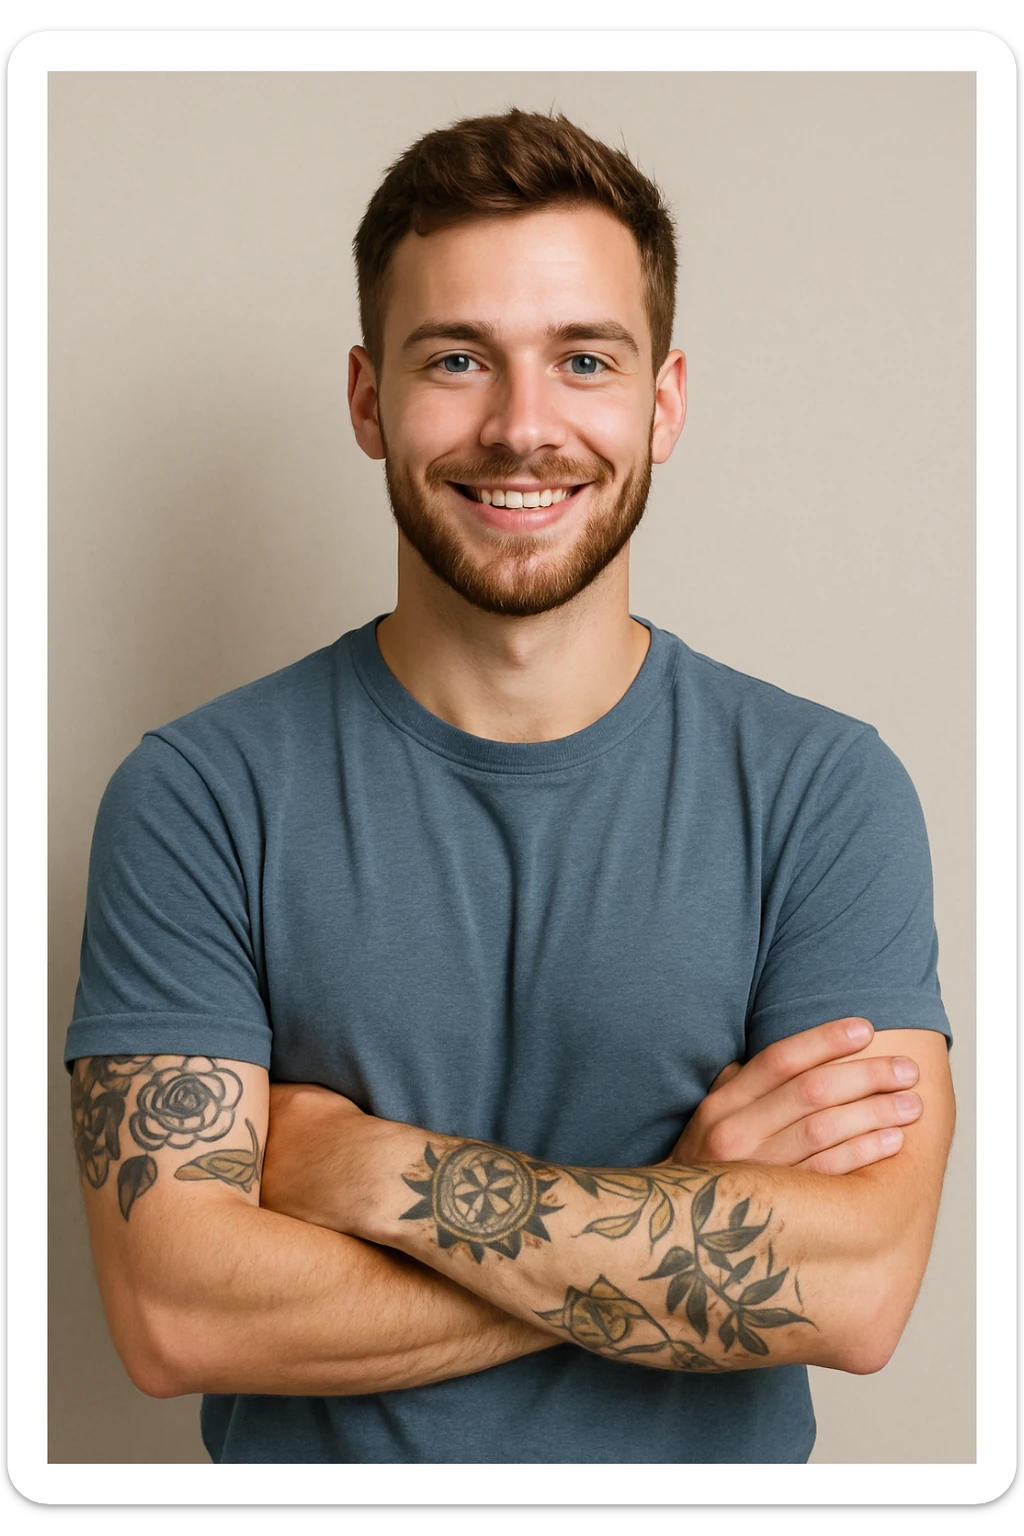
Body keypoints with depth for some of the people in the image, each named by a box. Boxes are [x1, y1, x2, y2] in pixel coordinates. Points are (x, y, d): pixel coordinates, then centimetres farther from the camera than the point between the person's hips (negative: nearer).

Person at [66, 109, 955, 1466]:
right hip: (310, 1462, 0)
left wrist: (370, 1167, -22)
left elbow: (858, 1294, -21)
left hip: (713, 1458, 1)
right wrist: (685, 1213, -22)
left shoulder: (825, 791, -12)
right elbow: (174, 1316, -20)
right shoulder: (198, 797, -13)